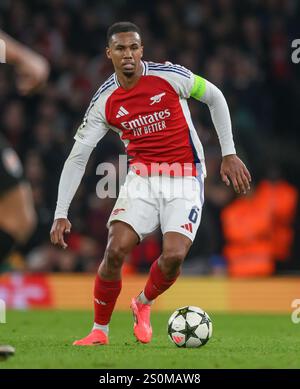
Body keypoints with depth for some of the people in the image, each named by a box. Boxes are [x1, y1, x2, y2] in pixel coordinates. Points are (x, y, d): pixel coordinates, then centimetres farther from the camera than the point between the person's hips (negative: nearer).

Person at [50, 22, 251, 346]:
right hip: (142, 179, 2)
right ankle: (99, 331, 3)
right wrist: (61, 213, -6)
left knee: (174, 256, -20)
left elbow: (215, 98, 5)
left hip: (185, 179, -1)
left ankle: (143, 304, 14)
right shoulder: (104, 102, -4)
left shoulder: (169, 76, -10)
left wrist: (229, 154, 2)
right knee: (115, 250, -18)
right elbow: (77, 157, 0)